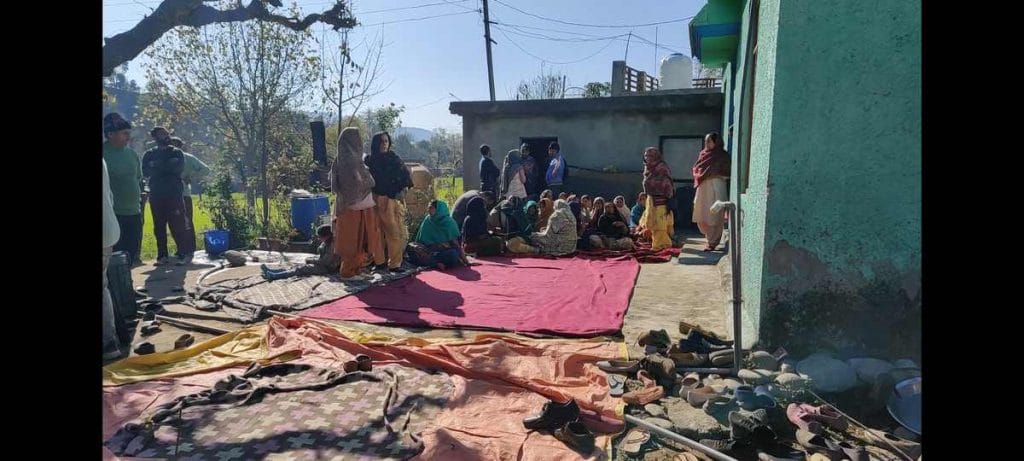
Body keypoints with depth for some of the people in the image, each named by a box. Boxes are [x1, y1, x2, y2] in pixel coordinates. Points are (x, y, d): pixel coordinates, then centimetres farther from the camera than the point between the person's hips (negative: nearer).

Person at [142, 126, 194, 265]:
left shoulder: (177, 152, 7)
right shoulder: (149, 154, 12)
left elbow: (179, 168, -11)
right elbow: (145, 173, -2)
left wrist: (157, 167, -6)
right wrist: (168, 166, -11)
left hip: (174, 195, -3)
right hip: (156, 196, 3)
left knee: (178, 226, -7)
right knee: (159, 228, 6)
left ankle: (184, 255, -3)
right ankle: (162, 256, 13)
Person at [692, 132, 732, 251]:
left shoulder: (723, 156, -3)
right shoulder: (704, 154, 13)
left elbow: (726, 174, -7)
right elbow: (696, 168, 19)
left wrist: (713, 174, -14)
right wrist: (699, 175, 1)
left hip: (716, 188, -6)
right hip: (703, 188, 6)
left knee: (714, 217, -2)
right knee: (701, 217, 9)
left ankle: (713, 243, 5)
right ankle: (711, 238, 29)